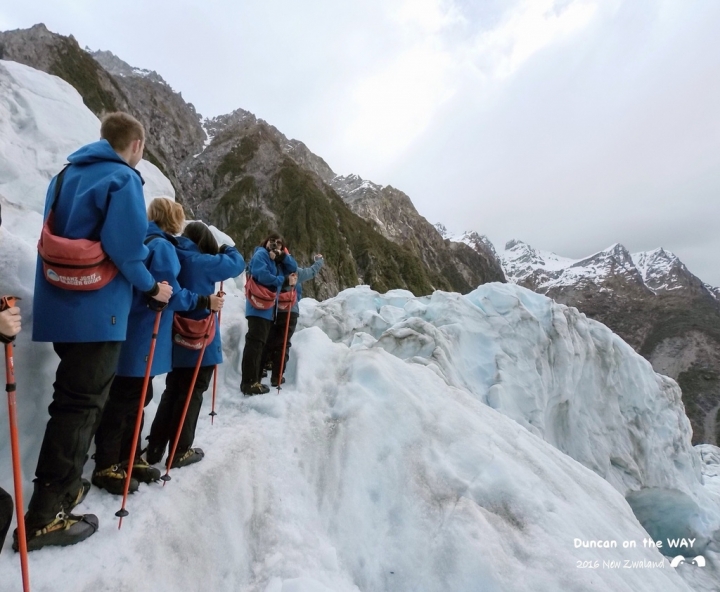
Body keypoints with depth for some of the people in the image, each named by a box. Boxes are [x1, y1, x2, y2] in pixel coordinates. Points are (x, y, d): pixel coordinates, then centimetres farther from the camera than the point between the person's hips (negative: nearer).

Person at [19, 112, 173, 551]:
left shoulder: (69, 173, 16)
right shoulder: (123, 179, -11)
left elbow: (59, 235, 20)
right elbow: (126, 247, -22)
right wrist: (152, 287, -7)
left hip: (62, 303, 9)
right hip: (96, 310, -9)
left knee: (75, 399, 20)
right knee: (80, 406, 0)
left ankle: (62, 488, 32)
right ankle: (45, 517, 9)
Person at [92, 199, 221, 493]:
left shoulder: (147, 241, 15)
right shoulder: (162, 246, -13)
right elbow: (169, 292, -18)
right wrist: (204, 301, -9)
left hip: (139, 333, 10)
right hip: (142, 336, -10)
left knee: (136, 397, 16)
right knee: (124, 399, 0)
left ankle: (128, 459, 27)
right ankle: (106, 467, 12)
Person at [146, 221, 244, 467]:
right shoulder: (202, 262, -15)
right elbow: (237, 263, -6)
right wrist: (226, 249, 11)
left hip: (175, 338, 7)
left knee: (172, 392, 18)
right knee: (191, 394, 5)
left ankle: (155, 447, 23)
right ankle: (180, 451, 15)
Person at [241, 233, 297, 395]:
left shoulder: (278, 261, 22)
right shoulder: (260, 255, -4)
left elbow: (293, 268, 11)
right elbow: (263, 276, -19)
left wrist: (282, 256, -4)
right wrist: (284, 280, -8)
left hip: (269, 308, 9)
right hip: (259, 306, -9)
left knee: (261, 343, 10)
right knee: (255, 342, -12)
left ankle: (254, 380, 16)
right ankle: (248, 382, -11)